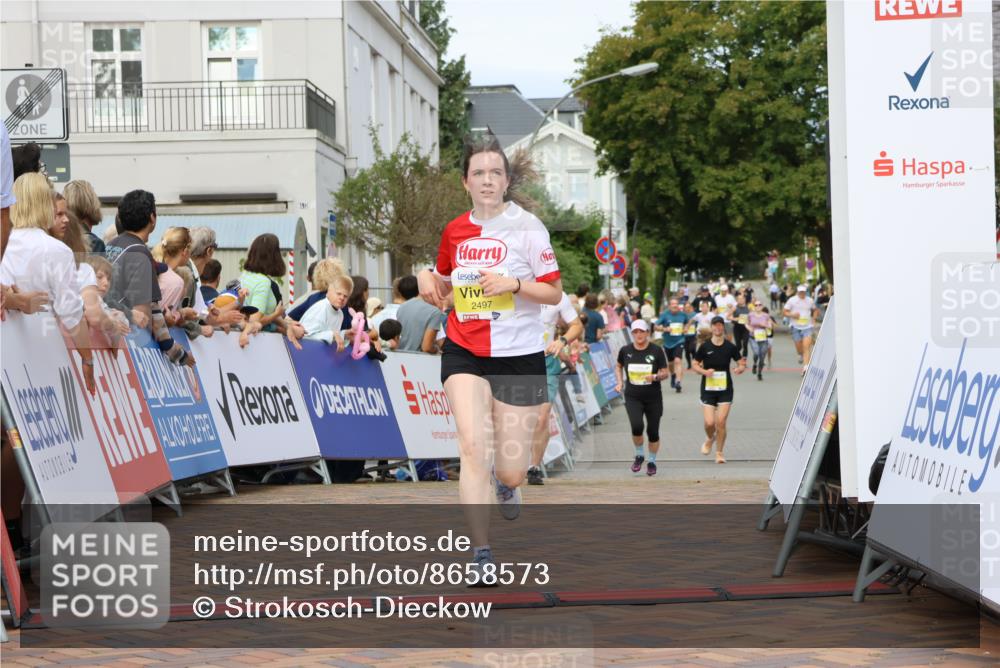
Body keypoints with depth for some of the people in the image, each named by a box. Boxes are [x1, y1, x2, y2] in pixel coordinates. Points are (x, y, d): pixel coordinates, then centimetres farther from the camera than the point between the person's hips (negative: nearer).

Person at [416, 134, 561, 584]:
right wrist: (430, 279, 0)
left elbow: (554, 293, -5)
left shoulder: (527, 227, -7)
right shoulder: (455, 231, 6)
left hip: (519, 356, -2)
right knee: (472, 446, -18)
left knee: (511, 470, 2)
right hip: (464, 353, 2)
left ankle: (507, 483, 42)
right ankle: (482, 554, -12)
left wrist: (514, 283, -22)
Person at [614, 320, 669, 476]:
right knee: (636, 426, -20)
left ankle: (652, 461, 27)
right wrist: (619, 382, 5)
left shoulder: (656, 350, -5)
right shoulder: (625, 350, 0)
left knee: (653, 431, 5)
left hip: (653, 397, 0)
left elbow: (665, 372, -1)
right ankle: (639, 455, 6)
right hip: (632, 397, 0)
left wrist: (655, 377, -21)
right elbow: (618, 366, 19)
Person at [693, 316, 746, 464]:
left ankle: (719, 452, 12)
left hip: (725, 390, 0)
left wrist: (741, 368, -16)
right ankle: (710, 439, 29)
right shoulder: (705, 347, -3)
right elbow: (695, 365, 4)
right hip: (708, 389, 0)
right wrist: (704, 371, -16)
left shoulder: (730, 347, -1)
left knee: (721, 422, -5)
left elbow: (741, 363, 7)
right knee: (709, 422, -7)